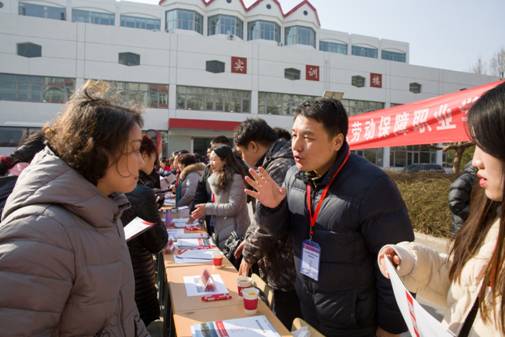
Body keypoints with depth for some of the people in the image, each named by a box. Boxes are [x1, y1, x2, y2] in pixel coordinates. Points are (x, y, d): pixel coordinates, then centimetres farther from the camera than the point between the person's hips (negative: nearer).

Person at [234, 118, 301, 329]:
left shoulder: (279, 168, -23)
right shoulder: (278, 163, 11)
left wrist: (249, 256, -8)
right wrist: (249, 238, 18)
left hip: (288, 272, -10)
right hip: (288, 267, 10)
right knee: (281, 325, 23)